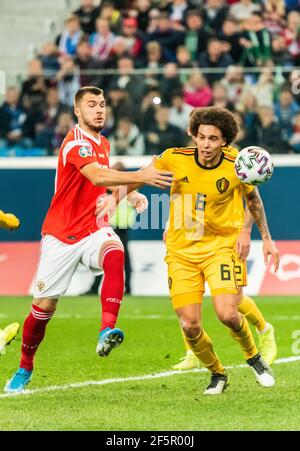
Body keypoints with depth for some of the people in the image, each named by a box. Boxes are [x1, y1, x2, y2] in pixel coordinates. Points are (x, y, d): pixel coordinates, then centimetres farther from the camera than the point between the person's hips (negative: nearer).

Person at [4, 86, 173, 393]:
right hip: (61, 235, -5)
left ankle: (107, 332, -46)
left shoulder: (103, 143, 11)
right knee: (44, 305, 1)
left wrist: (129, 193, 5)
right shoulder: (76, 142, -15)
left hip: (94, 229, 5)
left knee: (114, 255, -31)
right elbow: (96, 176, -34)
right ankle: (24, 369, 24)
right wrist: (140, 176, -46)